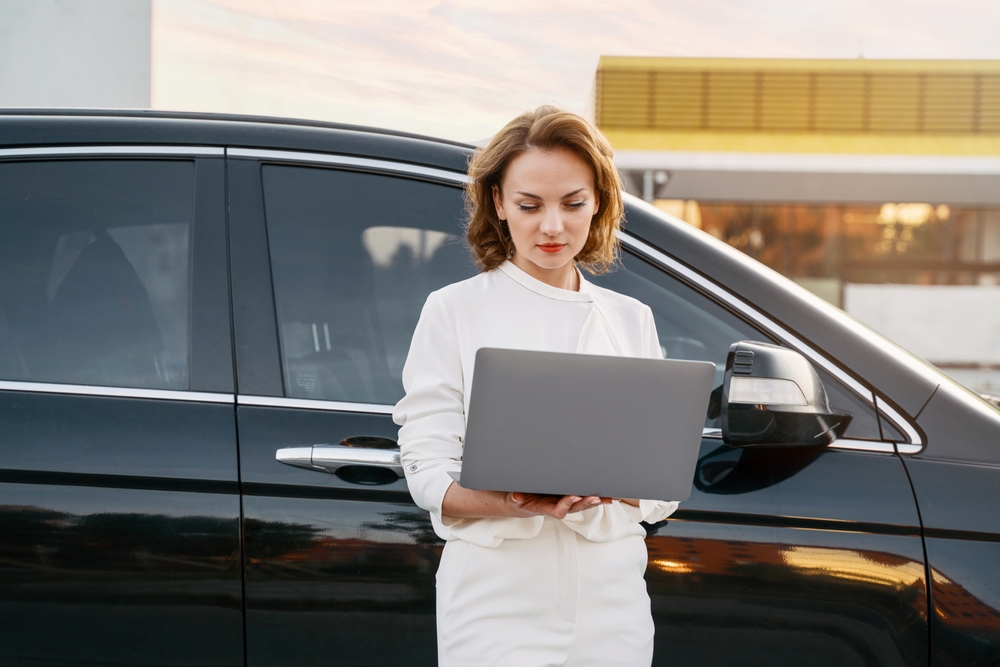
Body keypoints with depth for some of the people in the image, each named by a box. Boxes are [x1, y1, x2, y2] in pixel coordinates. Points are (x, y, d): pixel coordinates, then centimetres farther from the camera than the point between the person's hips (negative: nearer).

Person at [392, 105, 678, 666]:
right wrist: (514, 504, -25)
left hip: (612, 604, 3)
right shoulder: (453, 311, 1)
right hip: (498, 604, -3)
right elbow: (428, 472, -6)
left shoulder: (632, 321, 11)